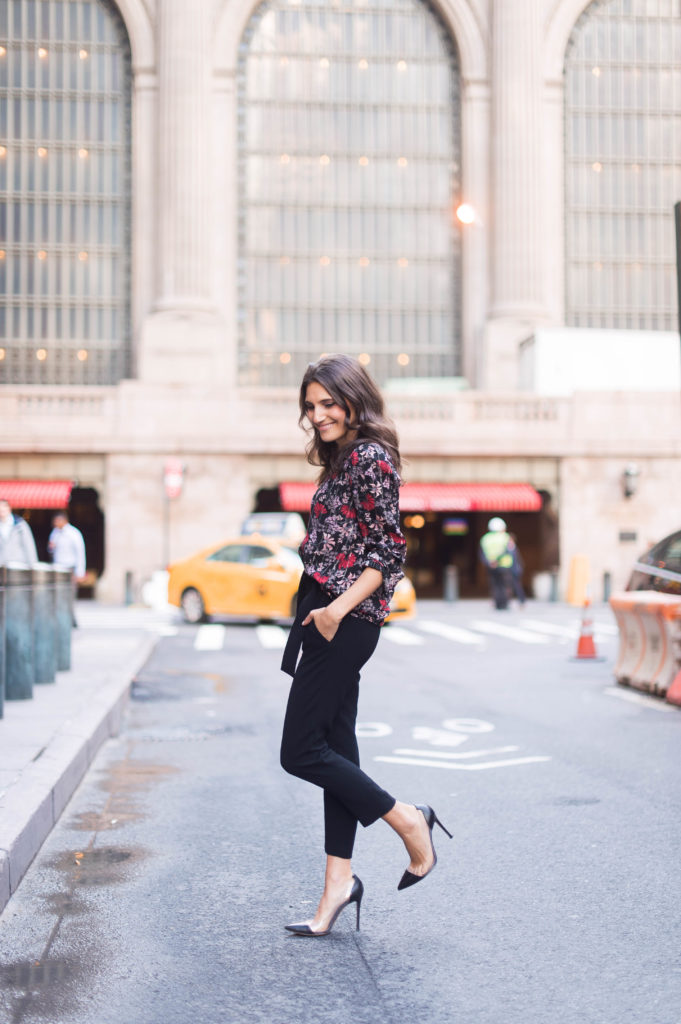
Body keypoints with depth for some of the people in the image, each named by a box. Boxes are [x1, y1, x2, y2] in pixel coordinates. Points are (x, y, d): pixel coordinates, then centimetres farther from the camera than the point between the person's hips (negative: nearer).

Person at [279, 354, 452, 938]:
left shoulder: (370, 458, -11)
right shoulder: (342, 460, 17)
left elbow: (389, 551, -16)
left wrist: (341, 606, -24)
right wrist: (326, 610, 16)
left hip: (346, 621, -10)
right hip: (326, 615, 10)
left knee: (302, 752, -7)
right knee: (335, 747, 10)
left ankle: (410, 822, 5)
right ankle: (339, 883, 15)